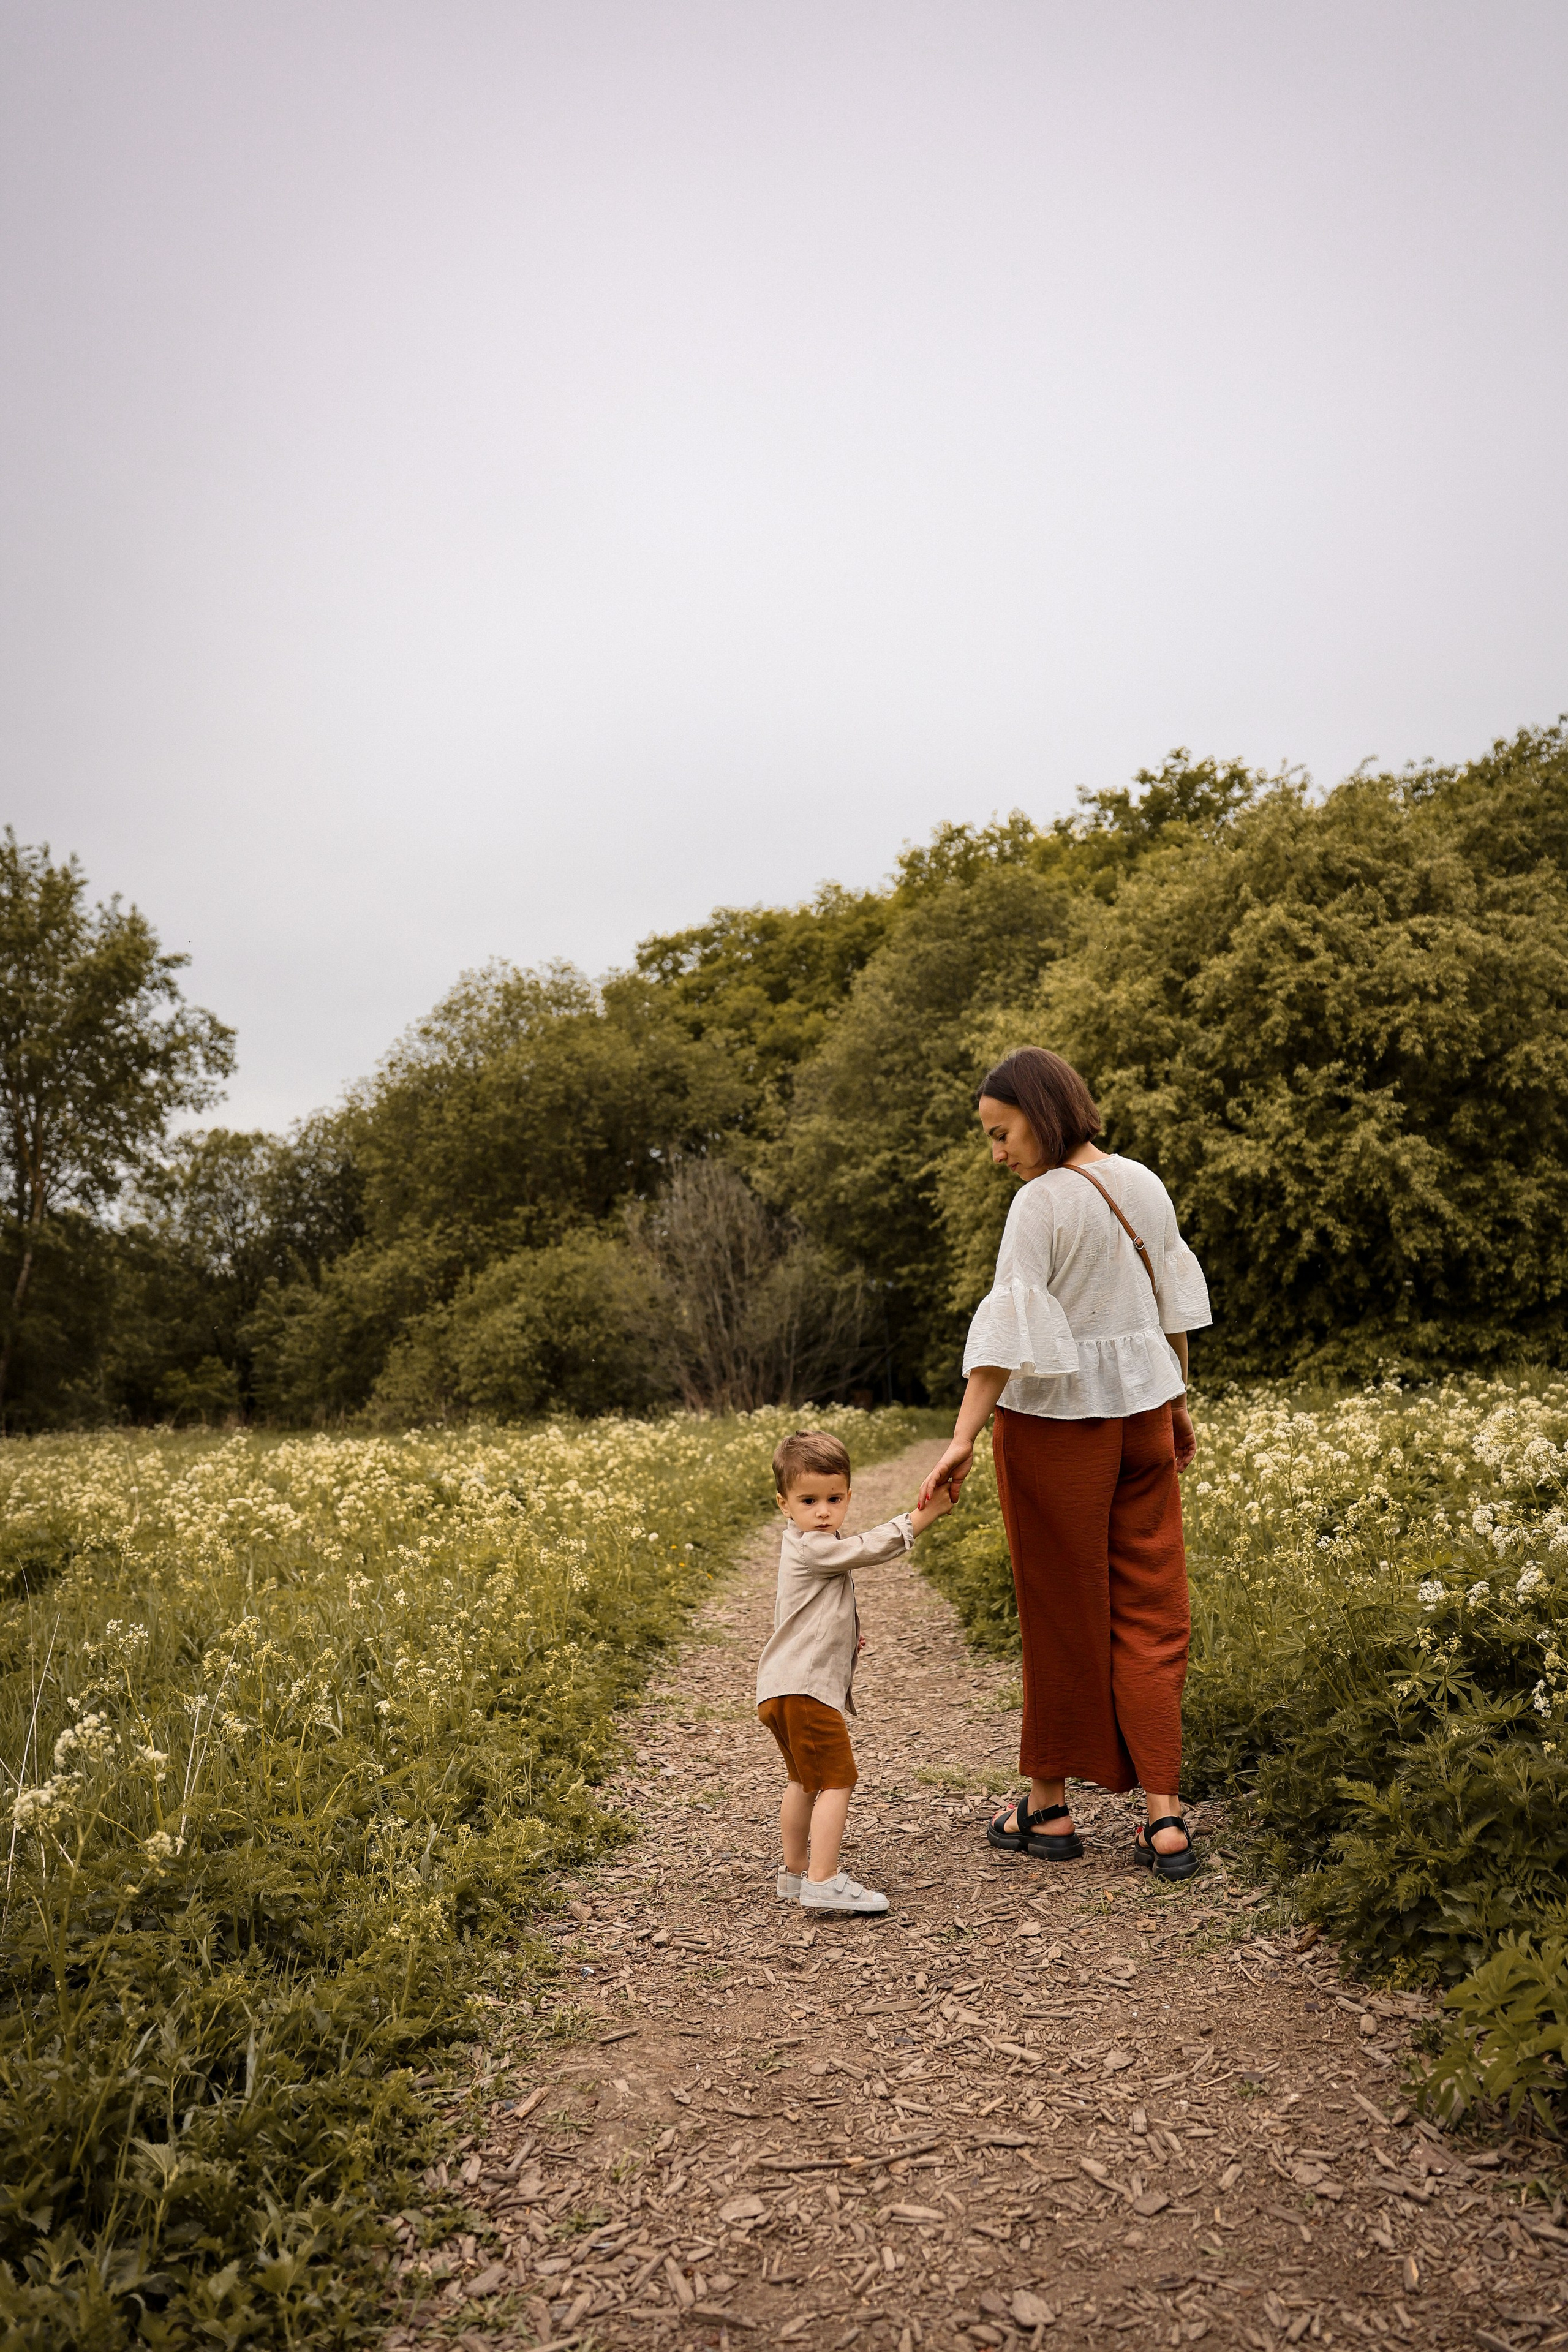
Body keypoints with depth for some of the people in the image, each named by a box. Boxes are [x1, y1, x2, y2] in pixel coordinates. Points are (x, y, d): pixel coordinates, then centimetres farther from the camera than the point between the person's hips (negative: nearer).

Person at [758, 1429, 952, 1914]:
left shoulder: (808, 1548, 14)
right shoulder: (812, 1548, -18)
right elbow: (872, 1547, -22)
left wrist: (842, 1632, 23)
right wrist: (925, 1513, -18)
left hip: (784, 1691, 11)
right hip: (805, 1690, -11)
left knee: (804, 1781, 21)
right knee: (836, 1780, -8)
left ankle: (796, 1870, 31)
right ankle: (822, 1882, -9)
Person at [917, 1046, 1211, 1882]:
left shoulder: (1043, 1202, -17)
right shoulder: (1145, 1185, 5)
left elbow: (1010, 1327, -24)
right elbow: (1174, 1309, 13)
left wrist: (963, 1437, -26)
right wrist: (1176, 1403, 23)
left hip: (1055, 1419, -6)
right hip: (1140, 1411, 6)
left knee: (1063, 1616, 7)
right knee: (1149, 1612, 9)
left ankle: (1048, 1805, 23)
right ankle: (1163, 1817, 10)